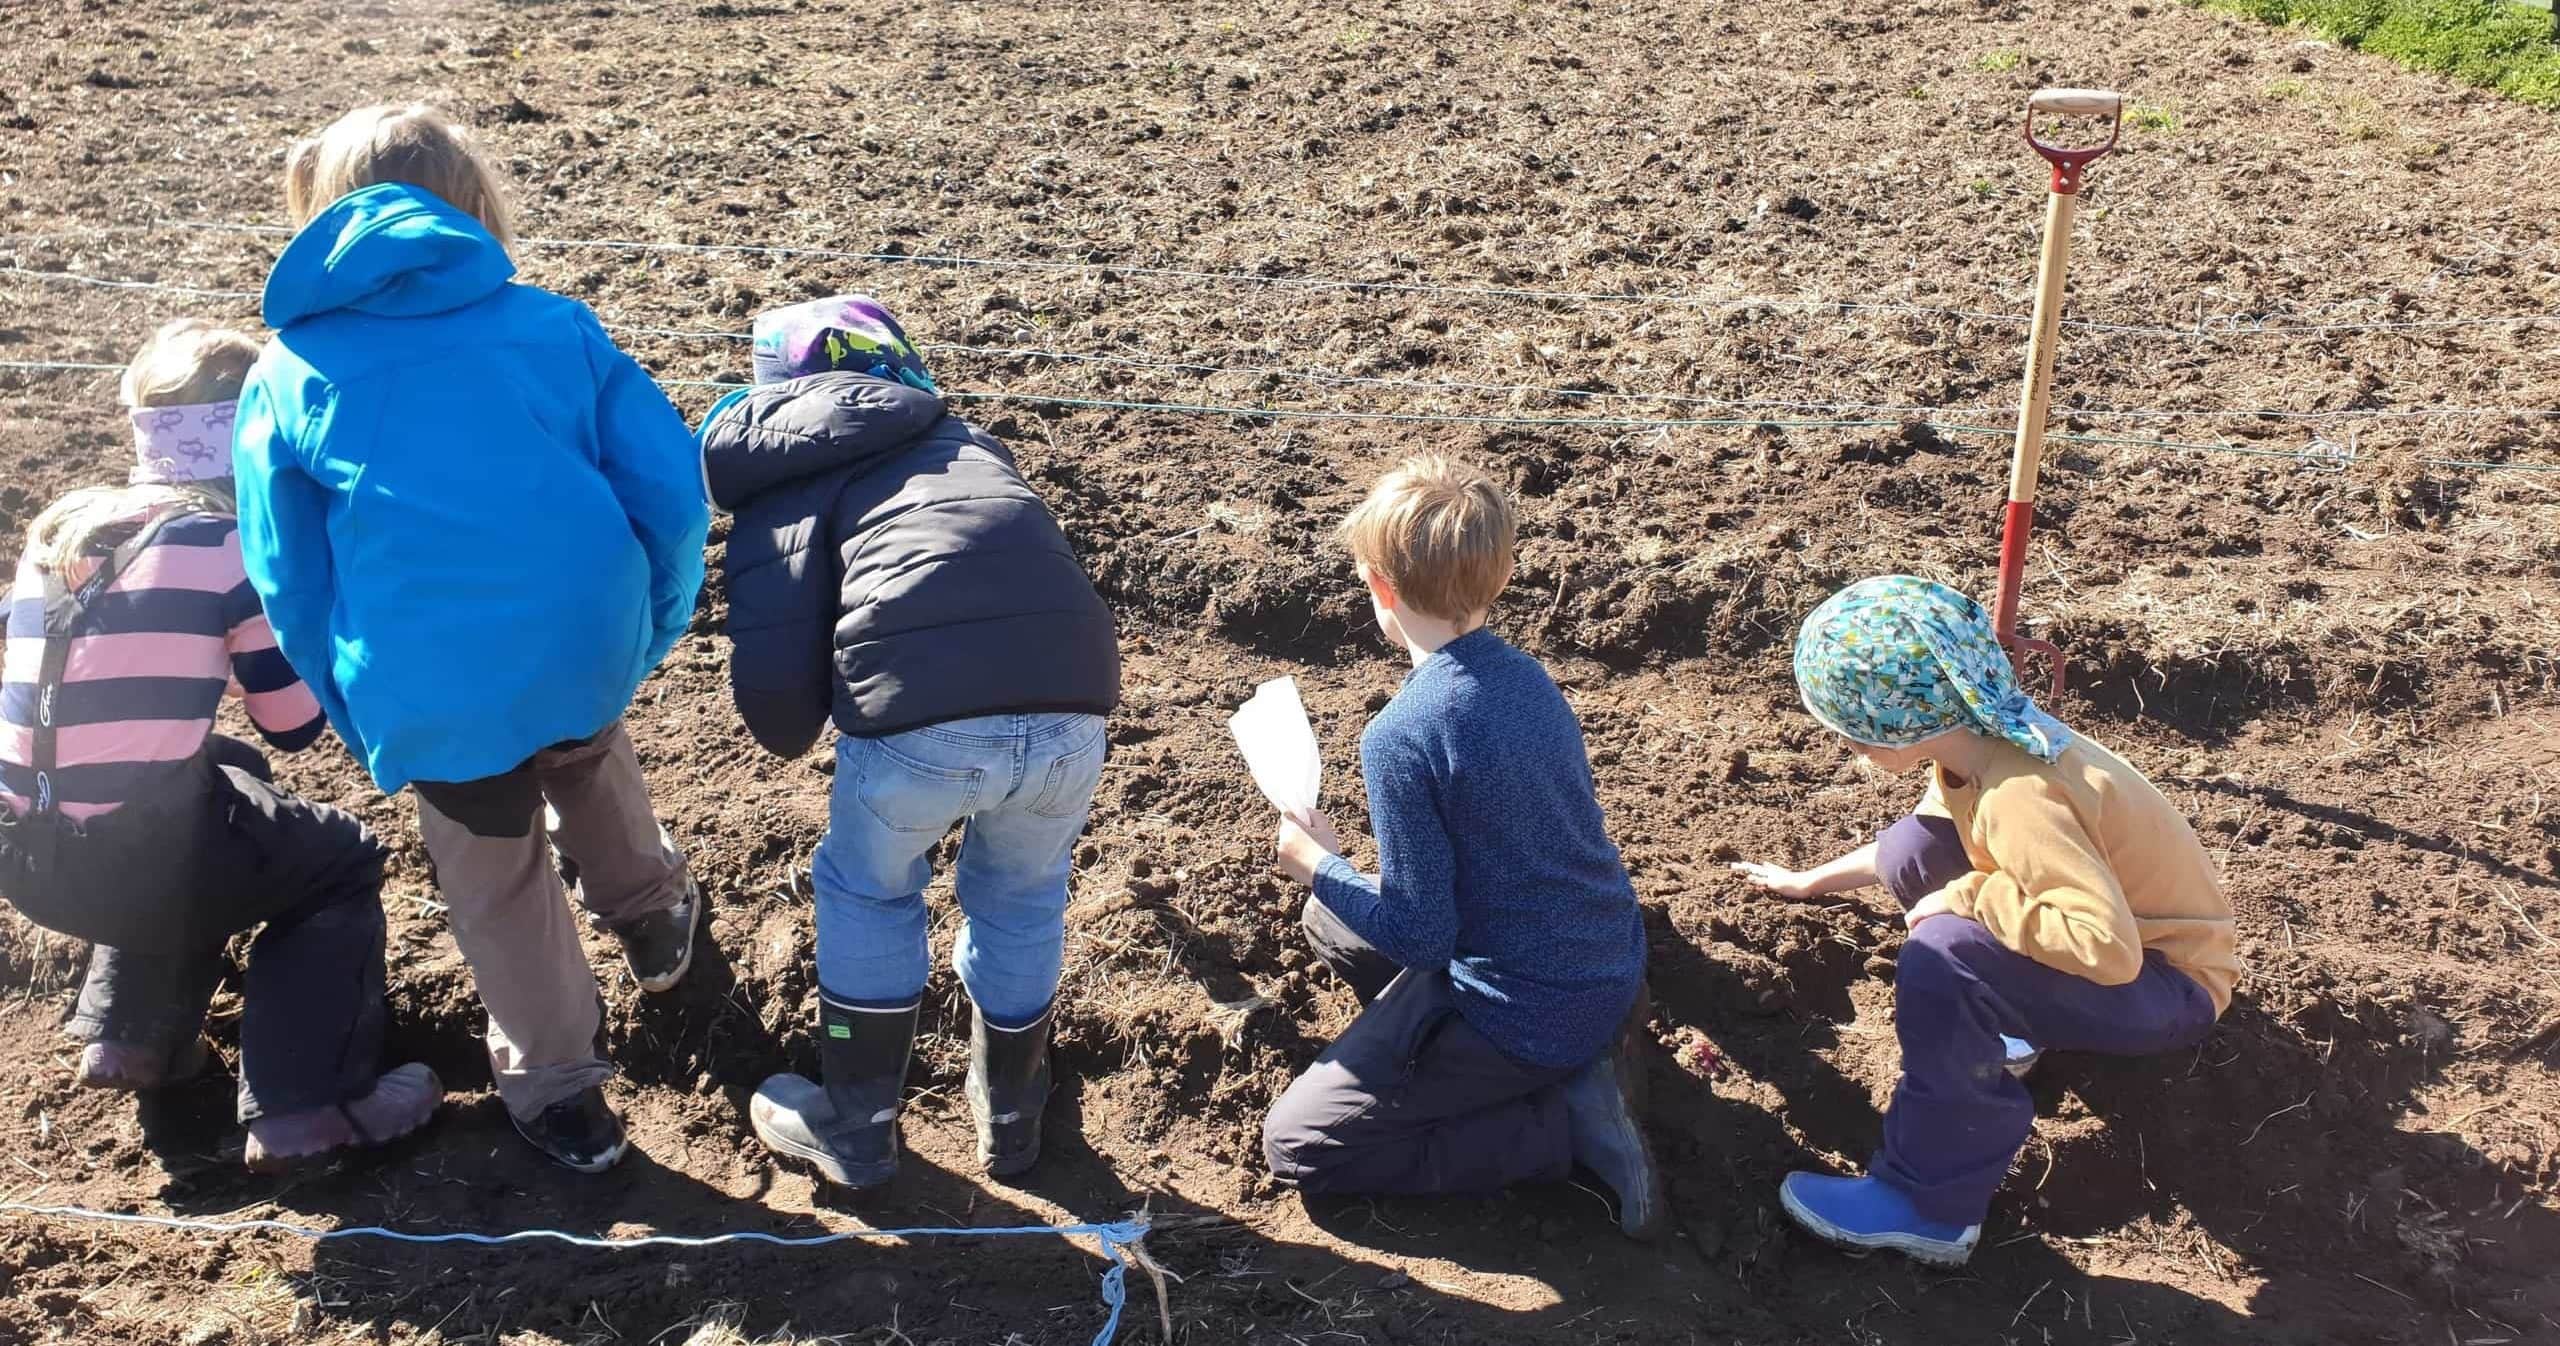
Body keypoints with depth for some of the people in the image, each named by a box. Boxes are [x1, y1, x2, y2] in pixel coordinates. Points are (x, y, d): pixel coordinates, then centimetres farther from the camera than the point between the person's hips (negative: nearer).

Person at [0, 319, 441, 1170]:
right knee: (343, 863, 17)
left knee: (226, 779, 33)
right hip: (135, 865, -6)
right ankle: (304, 1111, 4)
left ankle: (129, 1032, 27)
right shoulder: (231, 544, -7)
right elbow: (297, 726, 0)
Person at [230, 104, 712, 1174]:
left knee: (496, 883, 22)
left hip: (430, 694, -1)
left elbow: (289, 583, 10)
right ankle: (652, 914, 56)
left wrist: (365, 724, 20)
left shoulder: (286, 373, 12)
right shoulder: (555, 324, 11)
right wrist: (651, 634, 17)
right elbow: (671, 490, 4)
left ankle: (558, 1091, 37)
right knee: (586, 753, 37)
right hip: (591, 646, 2)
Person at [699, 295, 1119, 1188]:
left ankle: (855, 1130, 40)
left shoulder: (781, 493, 16)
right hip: (1071, 705, 4)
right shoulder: (969, 442, 32)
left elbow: (775, 688, 6)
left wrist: (794, 736, 27)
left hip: (918, 722, -4)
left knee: (867, 894, 27)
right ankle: (1010, 1114, 48)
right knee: (1022, 897, 31)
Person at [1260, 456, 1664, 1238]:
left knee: (1297, 1145, 2)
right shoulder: (1527, 676, 0)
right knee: (1330, 925, 24)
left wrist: (1319, 866, -5)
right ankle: (1583, 1057, 10)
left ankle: (1572, 1121, -5)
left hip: (1526, 1012, -8)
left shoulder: (1401, 738, -25)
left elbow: (1420, 937, -21)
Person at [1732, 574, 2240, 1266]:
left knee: (1942, 959, -31)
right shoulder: (1980, 732, -6)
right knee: (1913, 849, 0)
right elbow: (1922, 840, 15)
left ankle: (1929, 1206, -17)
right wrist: (1811, 882, 22)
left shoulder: (2016, 797, -34)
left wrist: (1969, 896, -29)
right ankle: (2005, 1029, 18)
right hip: (2127, 925, 9)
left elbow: (2107, 947, -41)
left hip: (2165, 982, -9)